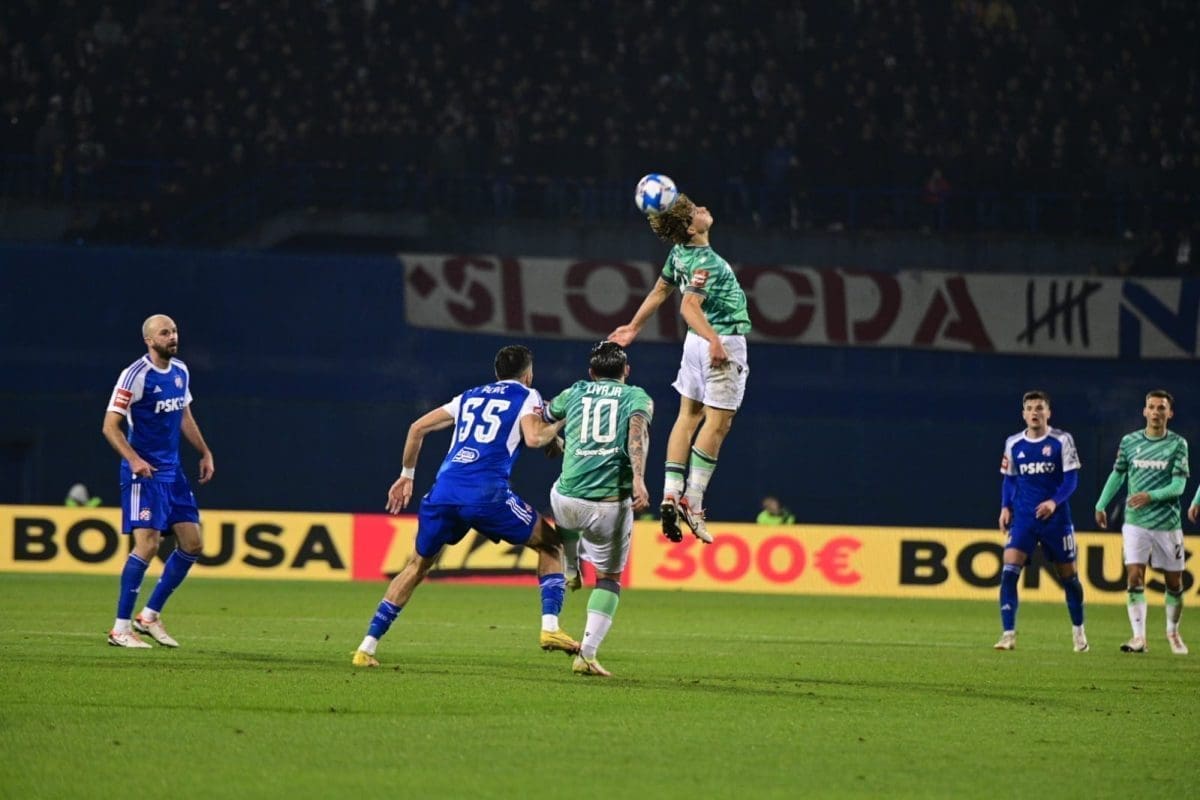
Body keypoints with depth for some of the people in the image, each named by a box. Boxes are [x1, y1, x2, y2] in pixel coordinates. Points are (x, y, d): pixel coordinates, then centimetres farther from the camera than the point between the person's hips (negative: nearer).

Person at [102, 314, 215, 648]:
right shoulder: (136, 375, -14)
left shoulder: (181, 372, 9)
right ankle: (121, 628, -9)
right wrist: (133, 459, -28)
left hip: (172, 470, 8)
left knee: (192, 543, 6)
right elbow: (110, 425, -16)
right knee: (147, 543, -16)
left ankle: (150, 616, 17)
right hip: (144, 471, -8)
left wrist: (205, 453, 19)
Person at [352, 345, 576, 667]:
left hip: (444, 491, 4)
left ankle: (367, 647, 13)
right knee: (551, 544, 16)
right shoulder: (526, 396, 14)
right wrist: (555, 430, 17)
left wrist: (406, 475, 33)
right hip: (487, 493, -4)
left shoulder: (470, 397, 28)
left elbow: (418, 427, 25)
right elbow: (533, 438, -4)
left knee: (417, 565, 21)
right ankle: (550, 627, 0)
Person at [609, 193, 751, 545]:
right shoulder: (705, 262, -20)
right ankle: (693, 501, -8)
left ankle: (671, 494, 8)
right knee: (718, 422, -6)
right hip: (723, 339, -9)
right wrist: (714, 340, -46)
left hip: (697, 342, 9)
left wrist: (633, 327, 31)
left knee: (689, 416, 12)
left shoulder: (680, 254, 5)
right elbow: (689, 306, -32)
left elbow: (659, 291, 18)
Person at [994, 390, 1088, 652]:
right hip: (1022, 519, 2)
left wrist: (1055, 502, -21)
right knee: (1009, 570, -16)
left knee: (1068, 574, 8)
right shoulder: (1013, 444, 6)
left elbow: (1071, 478, -6)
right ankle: (1008, 634, -15)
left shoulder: (1062, 441, -4)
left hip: (1056, 518, -2)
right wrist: (1005, 507, 1)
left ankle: (1078, 630, 30)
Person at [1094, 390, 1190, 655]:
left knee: (1174, 582, 7)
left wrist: (1151, 496, -24)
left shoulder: (1178, 444, -3)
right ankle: (1139, 637, -14)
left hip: (1168, 523, -1)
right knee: (1134, 577, -13)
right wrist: (1101, 505, 16)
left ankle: (1173, 632, 28)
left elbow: (1178, 485, -9)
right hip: (1136, 523, 1)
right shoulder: (1129, 441, 4)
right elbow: (1118, 474, 17)